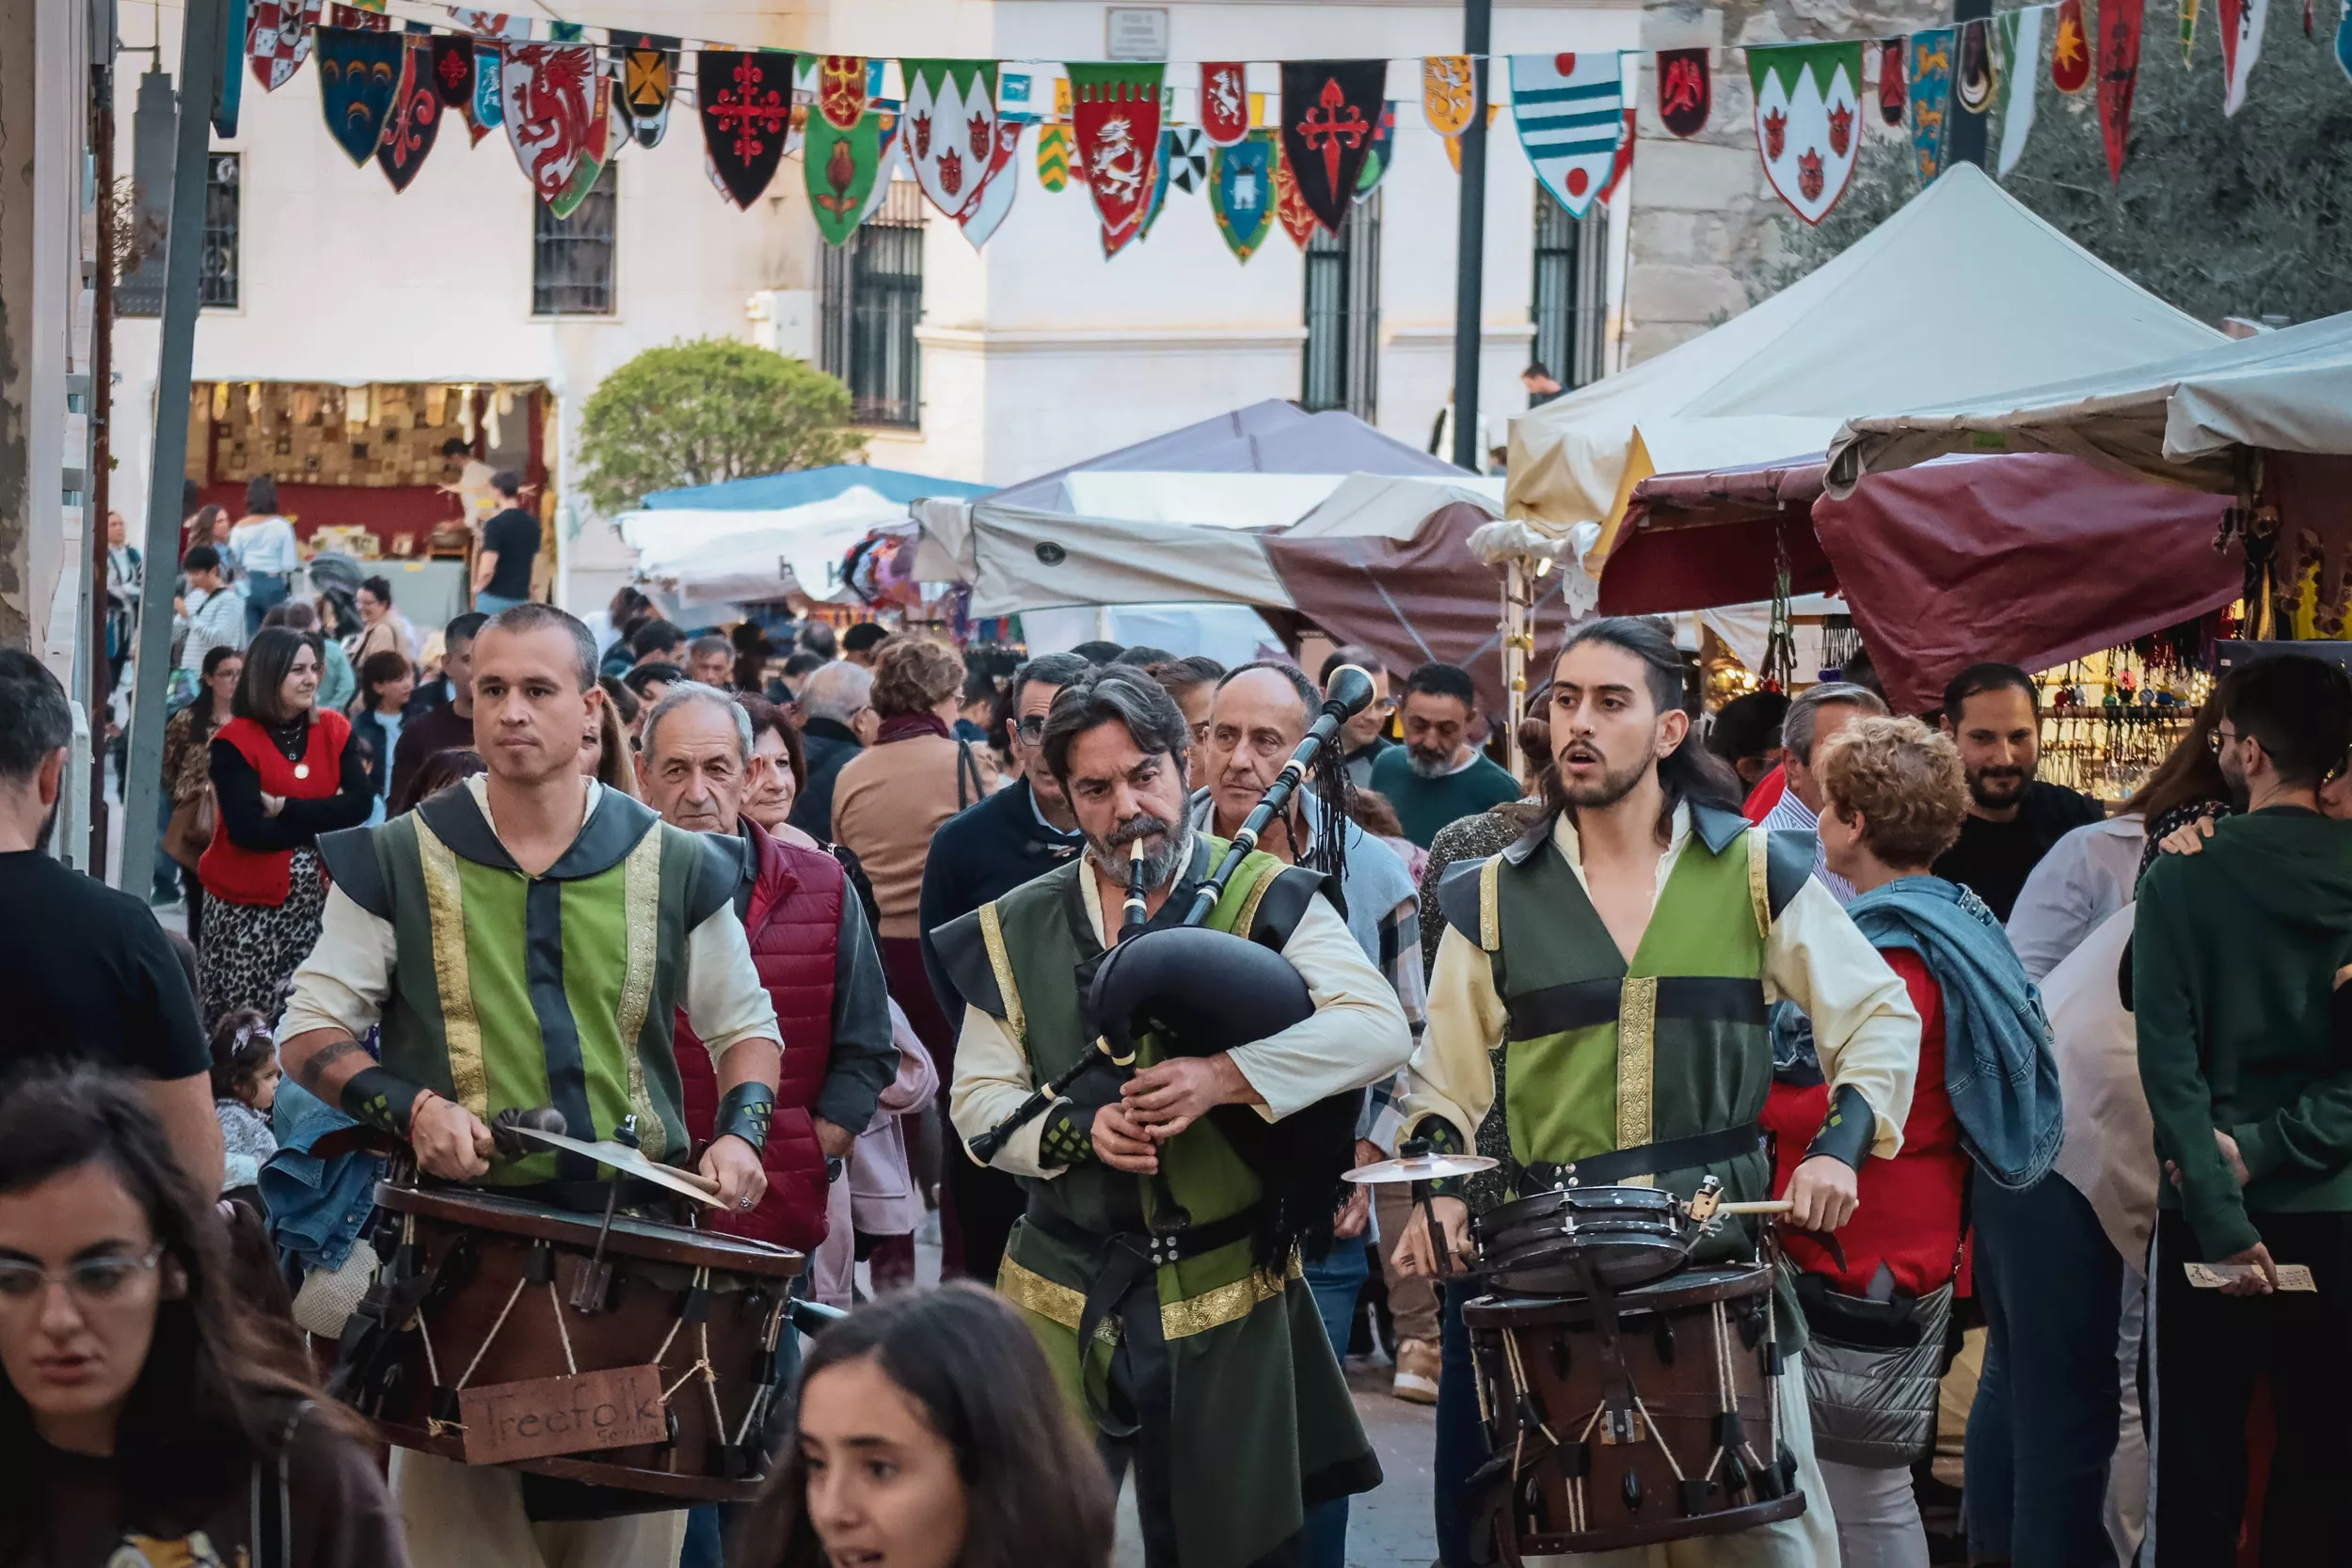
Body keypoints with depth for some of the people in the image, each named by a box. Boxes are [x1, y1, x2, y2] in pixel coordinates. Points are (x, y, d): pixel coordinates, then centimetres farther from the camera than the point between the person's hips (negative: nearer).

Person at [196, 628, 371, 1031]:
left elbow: (361, 804, -7)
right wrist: (323, 821, -12)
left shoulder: (335, 730, 6)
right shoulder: (234, 742, -7)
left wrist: (284, 808, -16)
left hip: (316, 896, 4)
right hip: (250, 901, -4)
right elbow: (247, 830, -18)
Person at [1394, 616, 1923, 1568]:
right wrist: (1440, 1187, -6)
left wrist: (1842, 1144, -6)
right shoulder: (1493, 898, 4)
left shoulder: (1755, 872, 1)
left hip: (1726, 1249, -1)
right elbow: (1447, 1079, 11)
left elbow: (1880, 1016, 7)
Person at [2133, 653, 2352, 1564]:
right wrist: (2273, 1147, -11)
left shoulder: (2183, 880, -8)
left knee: (2200, 1466, 6)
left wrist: (2223, 1216, -15)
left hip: (2219, 1213, -2)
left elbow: (2169, 1062, -15)